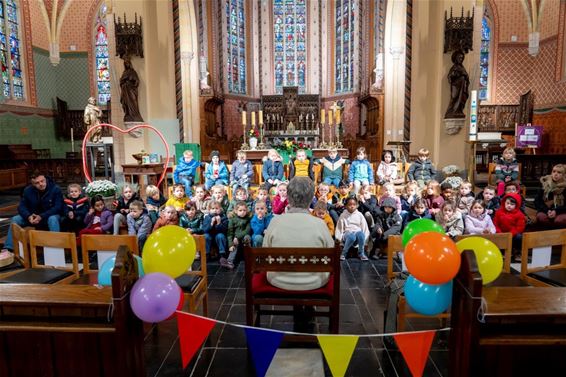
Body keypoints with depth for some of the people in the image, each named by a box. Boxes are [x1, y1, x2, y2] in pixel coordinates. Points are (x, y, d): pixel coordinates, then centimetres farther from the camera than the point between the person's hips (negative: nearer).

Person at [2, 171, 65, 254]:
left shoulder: (55, 189, -17)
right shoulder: (28, 190, -4)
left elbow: (58, 207, -23)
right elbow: (22, 206, -5)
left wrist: (41, 217, -34)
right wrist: (29, 216, -27)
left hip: (50, 216, -5)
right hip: (33, 217, 5)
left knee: (53, 219, -39)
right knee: (15, 219, -14)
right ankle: (8, 248, -12)